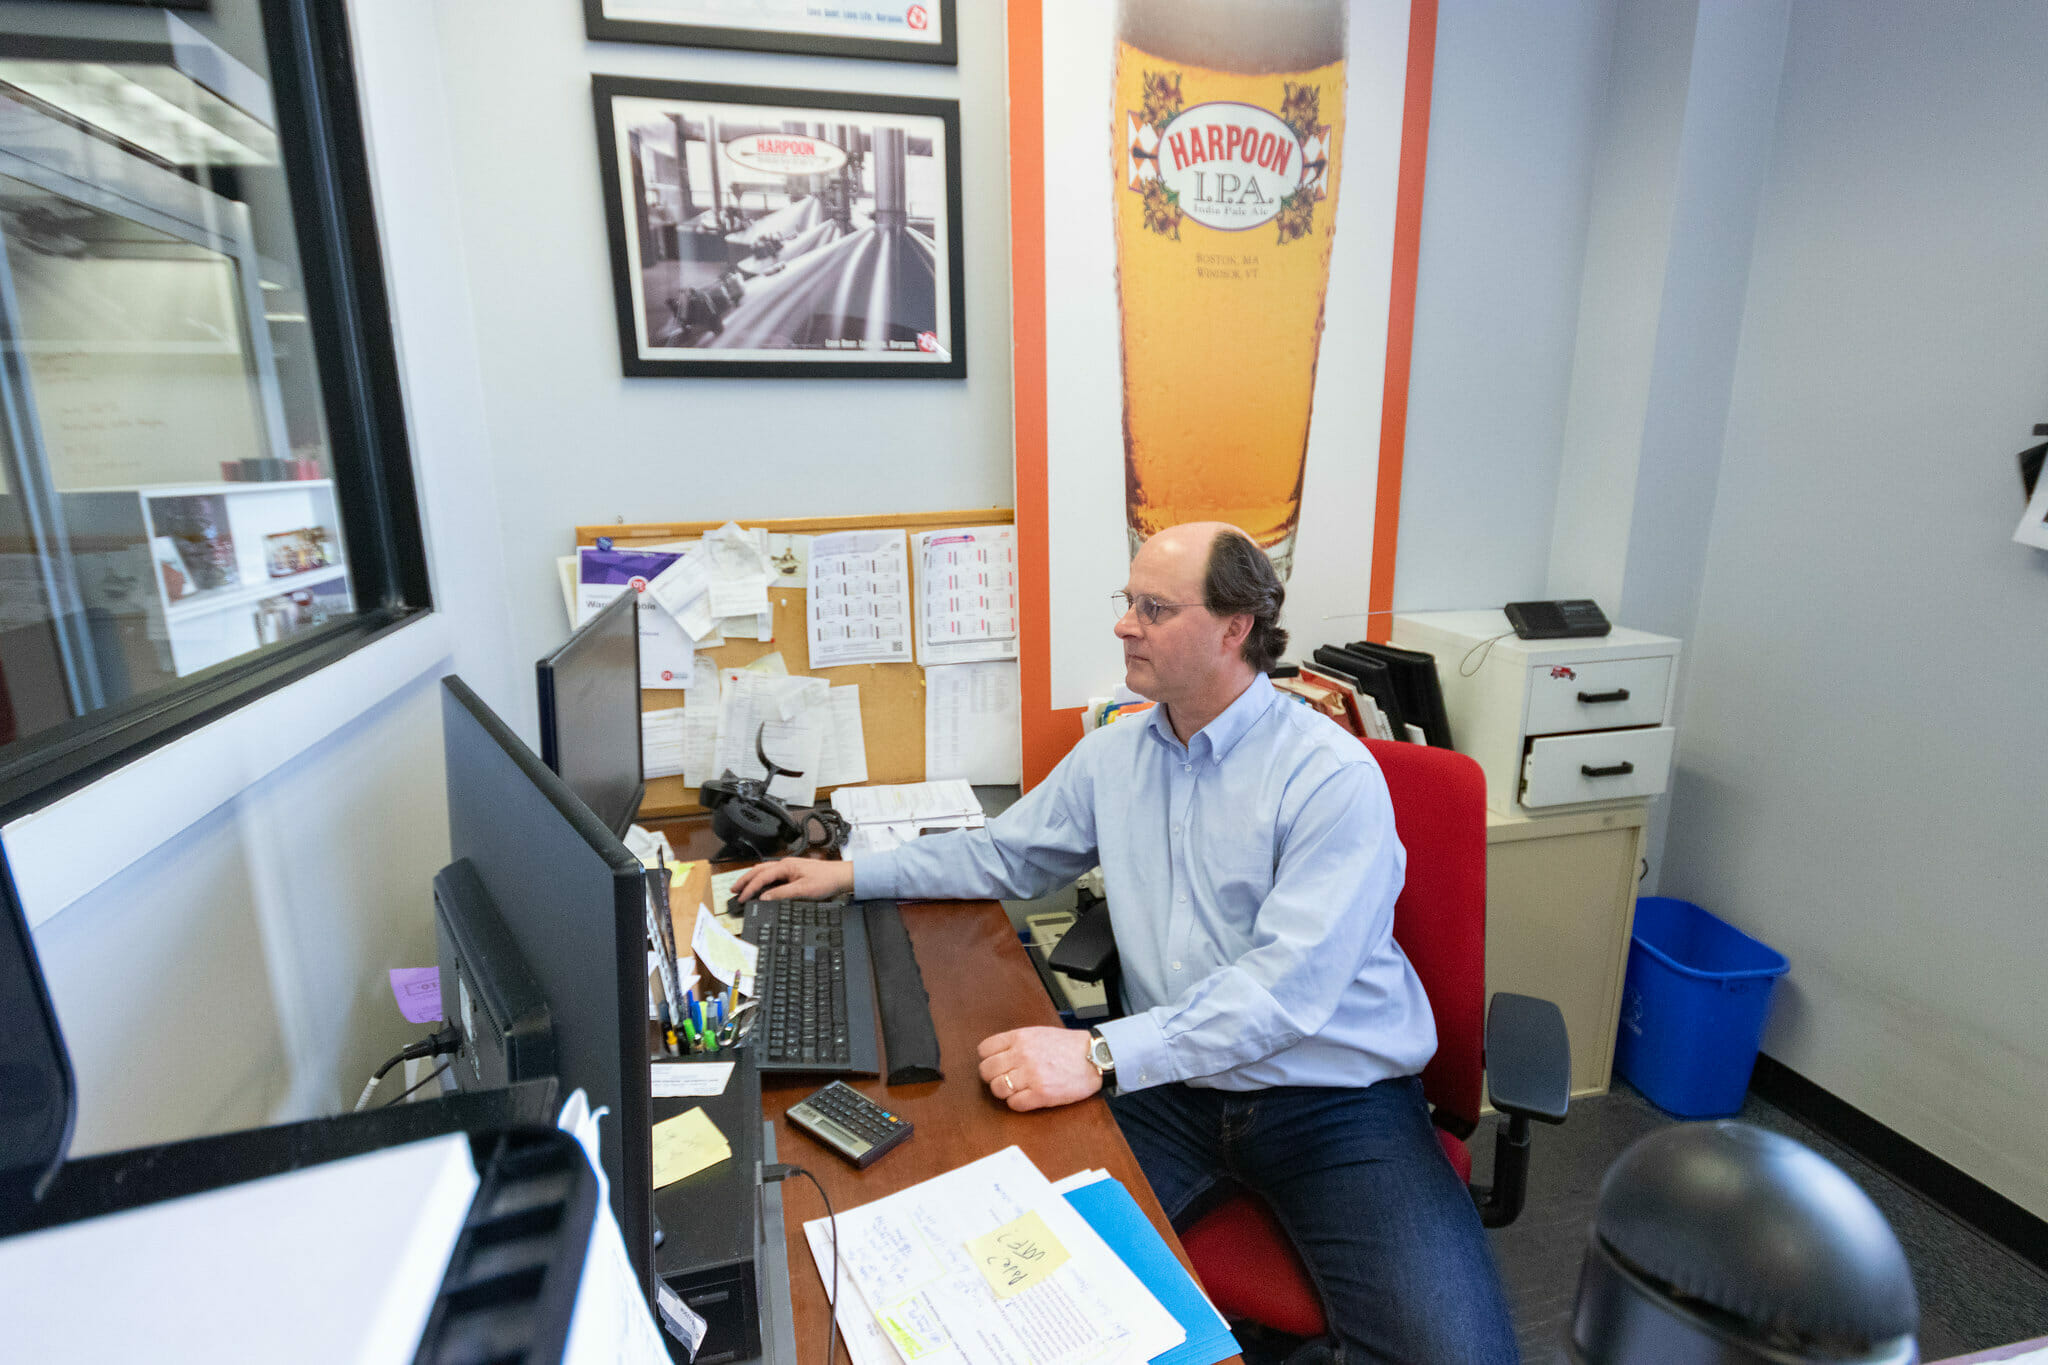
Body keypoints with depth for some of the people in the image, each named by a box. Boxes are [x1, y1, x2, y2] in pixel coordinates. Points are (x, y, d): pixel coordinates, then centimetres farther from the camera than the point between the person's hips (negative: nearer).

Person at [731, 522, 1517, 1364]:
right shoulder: (1113, 757, 5)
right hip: (1175, 1088, 4)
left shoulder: (1333, 778, -15)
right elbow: (1006, 854, 18)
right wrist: (851, 875, 15)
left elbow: (1287, 987, -23)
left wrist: (1100, 1055, -30)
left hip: (1333, 1096, -3)